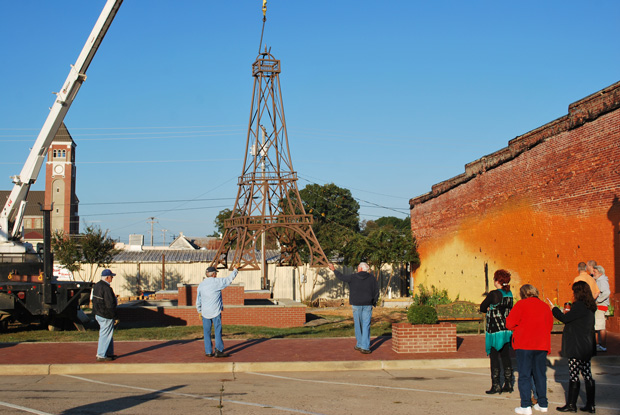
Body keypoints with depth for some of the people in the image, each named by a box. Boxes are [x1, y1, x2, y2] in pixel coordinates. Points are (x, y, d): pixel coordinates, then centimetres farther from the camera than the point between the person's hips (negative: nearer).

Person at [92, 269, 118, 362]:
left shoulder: (96, 286, 9)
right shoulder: (106, 288, -22)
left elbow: (94, 301, 17)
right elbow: (110, 304, -22)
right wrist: (114, 316, -13)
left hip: (98, 314, 10)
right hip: (106, 316, -10)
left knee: (109, 334, 19)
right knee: (105, 335, -2)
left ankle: (109, 353, 26)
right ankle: (101, 356, 3)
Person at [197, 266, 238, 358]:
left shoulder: (201, 285, 8)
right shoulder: (217, 282, -5)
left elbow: (198, 300, 14)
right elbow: (229, 279, 7)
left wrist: (199, 311, 24)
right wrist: (235, 270, 22)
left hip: (205, 312, 4)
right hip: (215, 311, -4)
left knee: (207, 332, 7)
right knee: (218, 331, -3)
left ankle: (208, 351, 8)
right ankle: (218, 350, -10)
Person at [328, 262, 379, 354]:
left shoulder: (353, 277, -3)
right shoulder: (371, 278, 2)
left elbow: (341, 277, 8)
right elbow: (376, 291, 5)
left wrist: (334, 270, 23)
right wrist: (374, 303, 15)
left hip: (356, 305, 0)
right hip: (367, 305, 0)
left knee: (358, 325, 12)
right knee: (366, 326, -2)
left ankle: (359, 344, 20)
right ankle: (364, 347, -7)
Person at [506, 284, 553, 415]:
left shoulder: (521, 304, -5)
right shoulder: (545, 306, 11)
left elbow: (509, 323, -7)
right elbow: (550, 326, 15)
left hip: (524, 345, -5)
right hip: (542, 345, 5)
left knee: (524, 375, -1)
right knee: (540, 374, 14)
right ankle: (543, 404, 18)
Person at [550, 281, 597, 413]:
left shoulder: (579, 306, -16)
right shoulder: (589, 307, 12)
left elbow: (564, 318, -16)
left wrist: (553, 307, -3)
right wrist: (570, 313, 24)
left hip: (576, 348, -9)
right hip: (586, 347, 9)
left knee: (573, 376, -2)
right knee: (587, 375, 10)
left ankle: (571, 404, 4)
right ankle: (590, 405, 12)